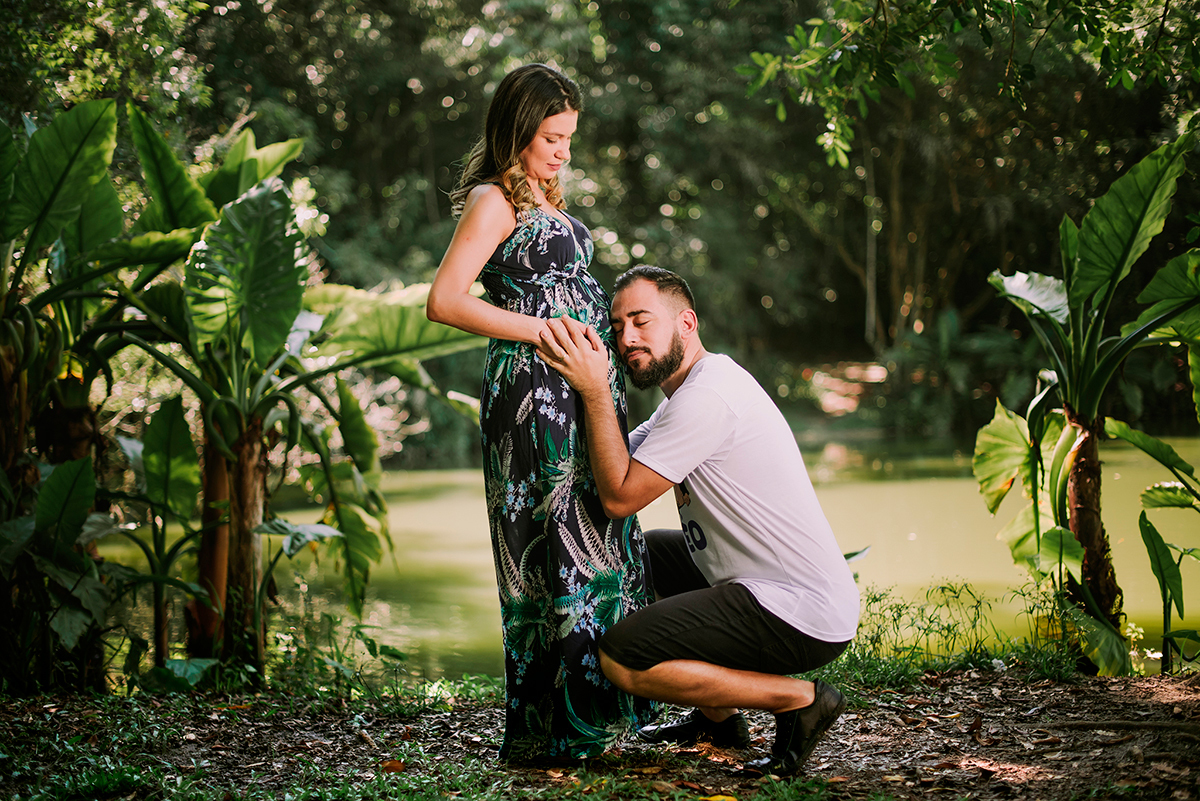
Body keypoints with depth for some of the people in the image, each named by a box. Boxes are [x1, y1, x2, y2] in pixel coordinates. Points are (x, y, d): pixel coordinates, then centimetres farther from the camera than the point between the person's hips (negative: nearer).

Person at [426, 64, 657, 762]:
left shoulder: (544, 195, 20)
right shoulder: (494, 200, -8)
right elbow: (445, 300, -19)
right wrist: (540, 332, -20)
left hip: (584, 392, 9)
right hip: (534, 394, -9)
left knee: (600, 542, 10)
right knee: (558, 550, -8)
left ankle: (597, 712, 18)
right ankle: (551, 729, -1)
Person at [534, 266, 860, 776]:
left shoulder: (705, 397, -18)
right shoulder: (698, 384, 15)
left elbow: (619, 496, -18)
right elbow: (622, 461, 16)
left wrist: (595, 390, -17)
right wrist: (591, 382, 6)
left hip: (805, 618, -11)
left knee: (619, 658, -17)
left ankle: (801, 700, -7)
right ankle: (717, 719, 25)